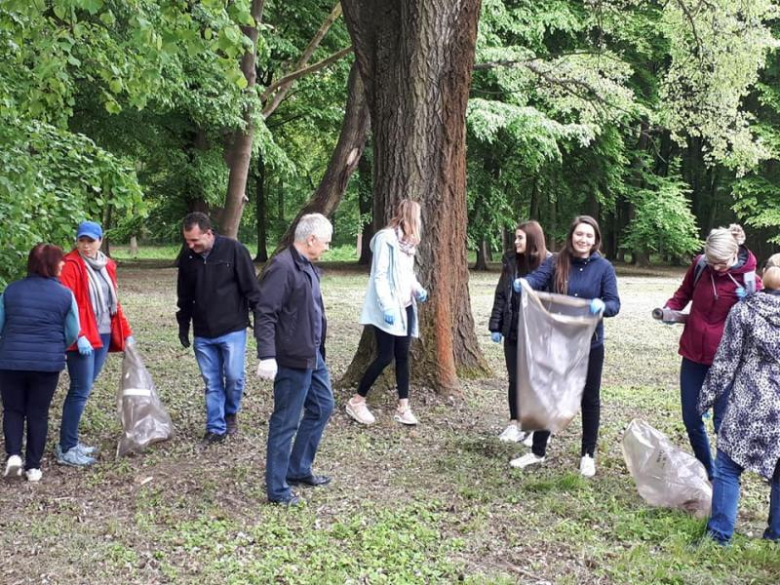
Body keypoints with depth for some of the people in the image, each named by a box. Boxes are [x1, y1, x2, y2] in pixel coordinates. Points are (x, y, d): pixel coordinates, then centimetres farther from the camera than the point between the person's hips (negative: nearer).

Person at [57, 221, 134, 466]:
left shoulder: (106, 265, 13)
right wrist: (79, 335, -25)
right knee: (81, 391, -6)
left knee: (84, 389, 11)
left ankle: (70, 442, 20)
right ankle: (66, 449, 1)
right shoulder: (71, 265, -9)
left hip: (103, 335, 7)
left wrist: (125, 331, 18)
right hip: (82, 339, -7)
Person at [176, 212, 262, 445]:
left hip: (233, 330, -3)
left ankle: (231, 413, 26)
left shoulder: (233, 250, -13)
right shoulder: (187, 257, 0)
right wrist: (183, 327, 14)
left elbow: (251, 288, -9)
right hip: (203, 334, 3)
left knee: (234, 377, -2)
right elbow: (184, 297, 13)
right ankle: (216, 428, 17)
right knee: (212, 383, 7)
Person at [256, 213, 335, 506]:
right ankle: (277, 488, 12)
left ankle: (299, 469, 33)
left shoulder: (307, 266, 11)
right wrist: (266, 356, -27)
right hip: (293, 360, -10)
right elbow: (265, 314, -23)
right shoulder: (282, 267, -19)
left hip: (314, 355, 10)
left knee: (322, 408, 20)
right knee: (286, 423, 0)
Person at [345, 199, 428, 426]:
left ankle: (403, 407, 13)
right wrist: (387, 307, -23)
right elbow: (379, 276, -18)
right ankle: (356, 402, 8)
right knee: (385, 357, -6)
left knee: (403, 356, 8)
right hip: (389, 310, -8)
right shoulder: (386, 238, -14)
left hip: (405, 307, 8)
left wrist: (418, 289, 3)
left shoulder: (407, 241, 13)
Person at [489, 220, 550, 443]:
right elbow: (501, 294, 7)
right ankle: (515, 423, 23)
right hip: (513, 331, 4)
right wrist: (495, 326, 4)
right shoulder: (511, 261, 3)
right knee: (514, 379, 11)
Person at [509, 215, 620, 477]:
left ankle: (587, 455, 25)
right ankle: (538, 451, 24)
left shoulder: (604, 267, -5)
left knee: (589, 399, 11)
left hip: (590, 344, -1)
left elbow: (614, 304, -9)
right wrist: (523, 283, -43)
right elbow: (537, 278, -20)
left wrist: (602, 306, -33)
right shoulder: (556, 262, -3)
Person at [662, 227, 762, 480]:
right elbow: (685, 292, 13)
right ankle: (706, 471, 32)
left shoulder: (749, 280, -14)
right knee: (691, 420, 12)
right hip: (693, 356, 4)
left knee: (723, 422, 2)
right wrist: (671, 307, -6)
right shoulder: (699, 265, -5)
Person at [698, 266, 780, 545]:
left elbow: (725, 362, -5)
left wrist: (707, 398, 4)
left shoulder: (743, 311, -8)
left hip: (750, 407, -3)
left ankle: (720, 533, 8)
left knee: (727, 467, 7)